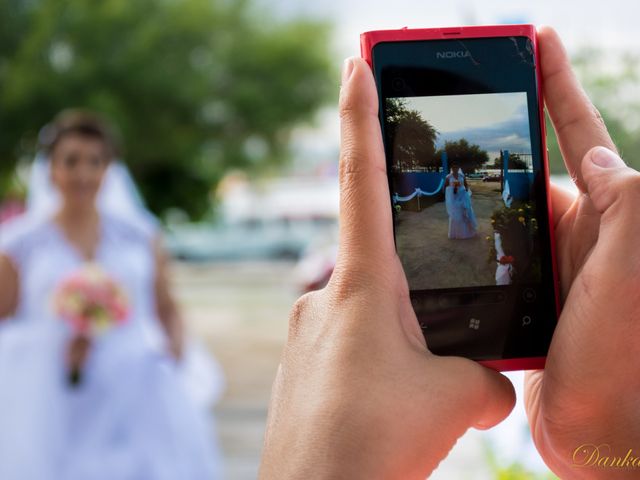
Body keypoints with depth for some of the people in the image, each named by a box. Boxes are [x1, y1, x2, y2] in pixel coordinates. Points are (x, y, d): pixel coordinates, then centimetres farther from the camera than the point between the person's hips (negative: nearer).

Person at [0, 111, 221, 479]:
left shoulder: (140, 238, 10)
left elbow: (166, 307, 19)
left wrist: (176, 343, -1)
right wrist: (57, 347, -12)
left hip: (133, 398, 2)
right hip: (49, 404, -1)